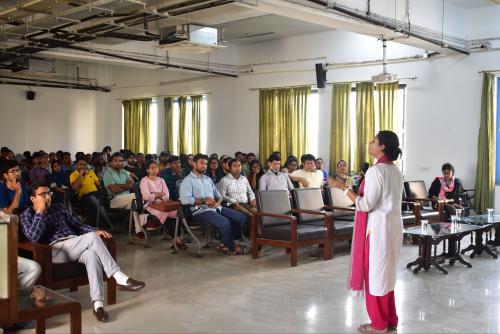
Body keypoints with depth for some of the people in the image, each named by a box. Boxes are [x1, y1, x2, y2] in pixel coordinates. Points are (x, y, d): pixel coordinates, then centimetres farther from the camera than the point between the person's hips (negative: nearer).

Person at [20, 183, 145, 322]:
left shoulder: (59, 208, 24)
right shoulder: (27, 215, 10)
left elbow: (77, 225, 24)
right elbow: (33, 237, -8)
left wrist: (95, 230, 6)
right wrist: (40, 212, -4)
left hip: (73, 247, 5)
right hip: (54, 250, -5)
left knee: (92, 254, -34)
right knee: (92, 237, -30)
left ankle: (98, 304, -42)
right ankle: (121, 278, -32)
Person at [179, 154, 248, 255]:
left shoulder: (208, 179, 24)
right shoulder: (188, 180, 0)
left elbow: (218, 195, 22)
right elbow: (184, 199, -16)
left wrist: (217, 203, -3)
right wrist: (203, 201, -20)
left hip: (216, 208, 8)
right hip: (201, 210, -8)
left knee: (241, 217, -6)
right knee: (225, 223, -31)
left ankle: (224, 243, 1)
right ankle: (232, 247, -5)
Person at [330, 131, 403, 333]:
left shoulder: (376, 171, -18)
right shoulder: (396, 171, 11)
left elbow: (366, 205, -20)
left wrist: (343, 187, -17)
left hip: (378, 226, -9)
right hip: (392, 225, 9)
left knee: (375, 272, 2)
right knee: (386, 272, 16)